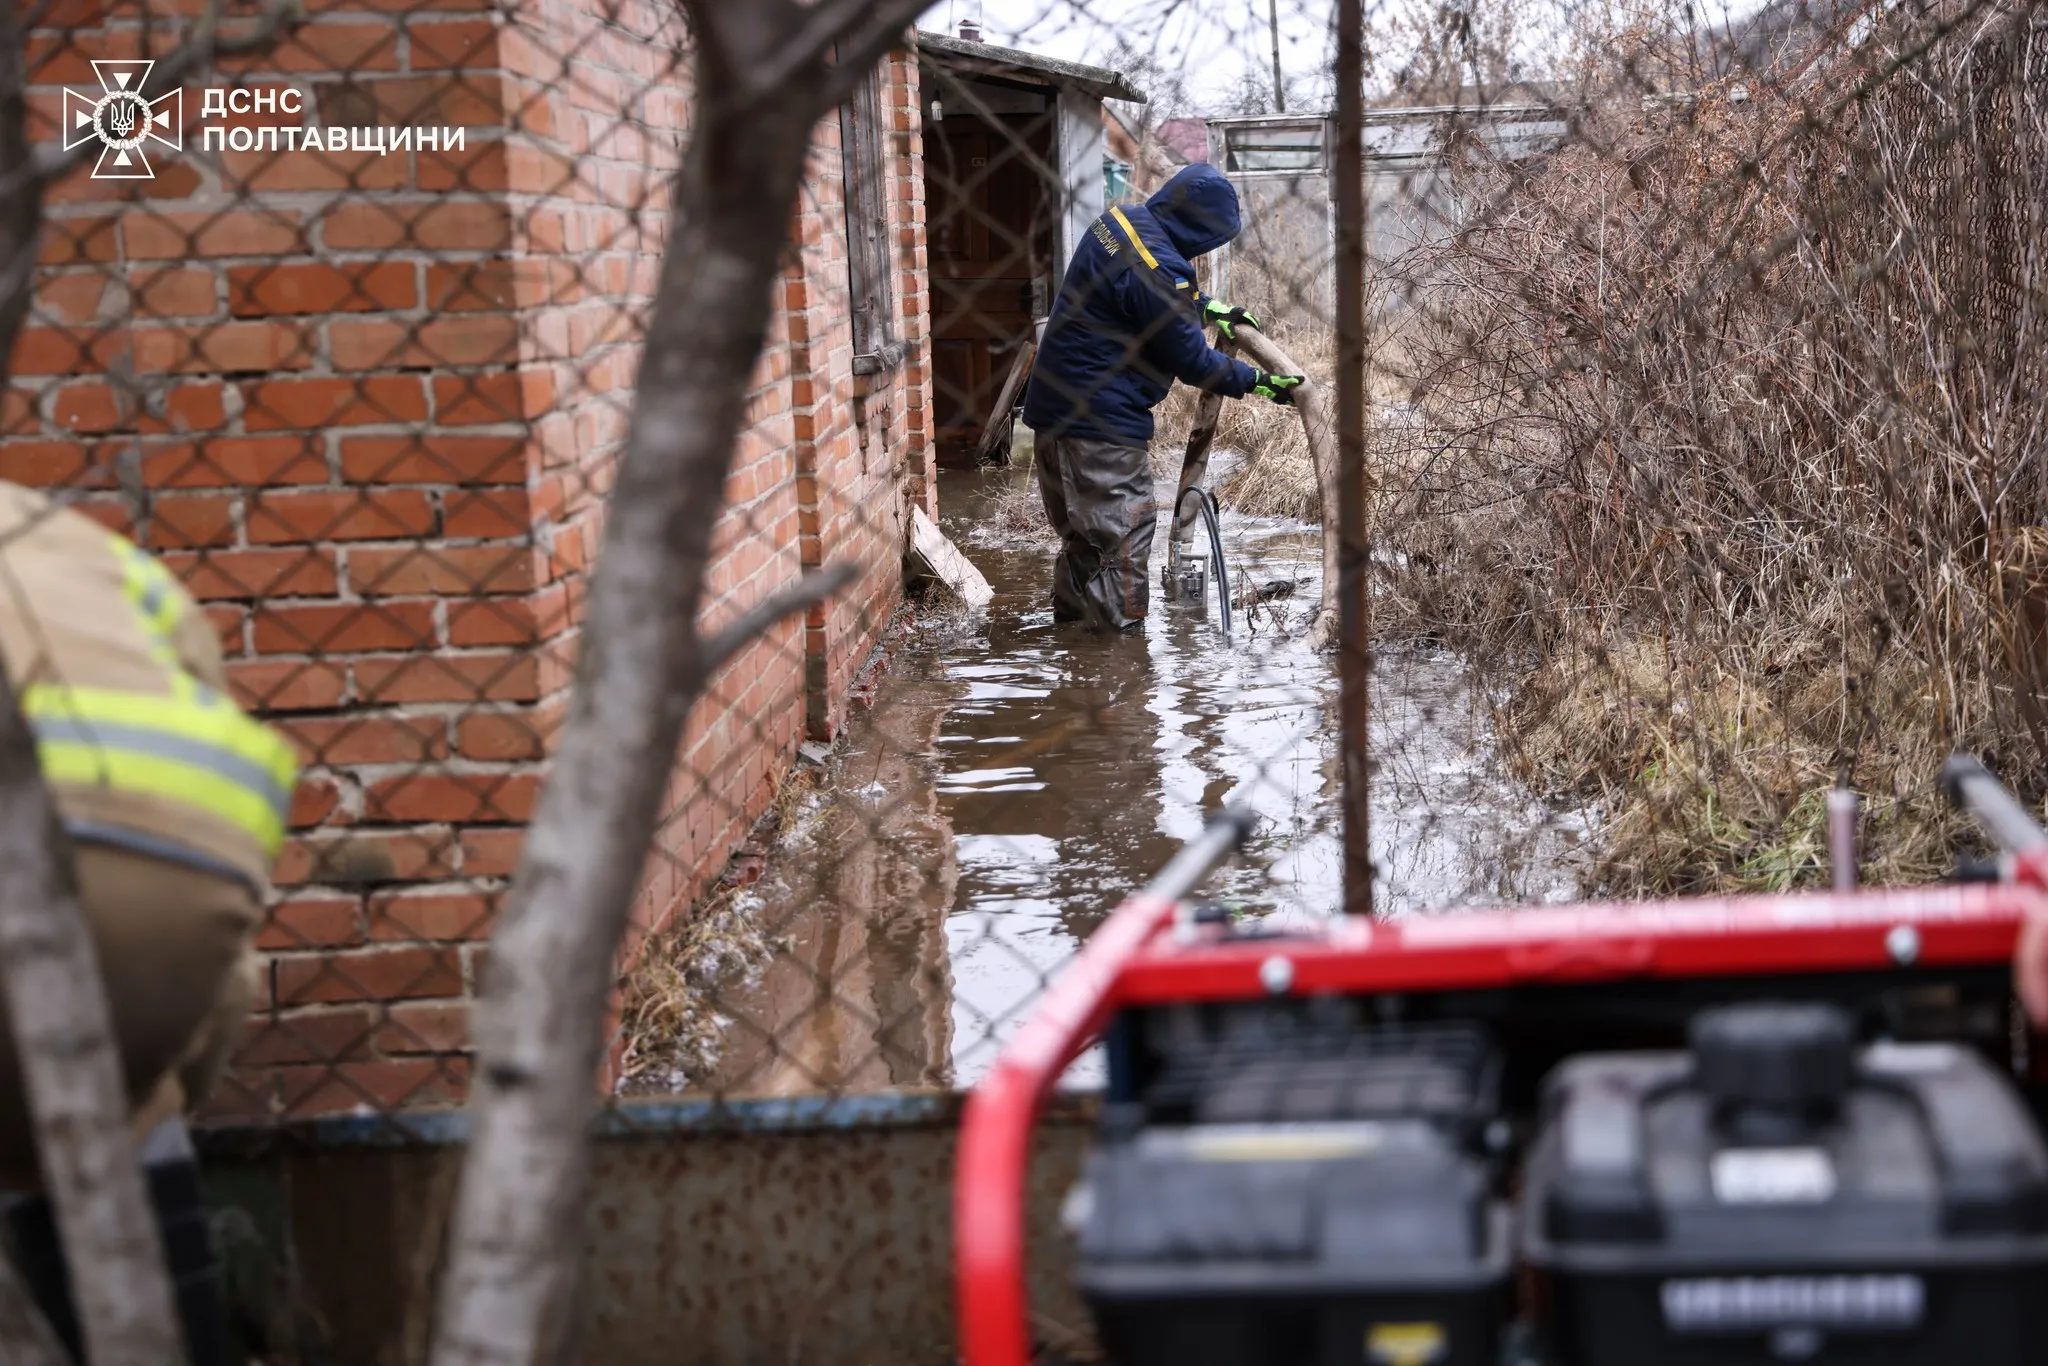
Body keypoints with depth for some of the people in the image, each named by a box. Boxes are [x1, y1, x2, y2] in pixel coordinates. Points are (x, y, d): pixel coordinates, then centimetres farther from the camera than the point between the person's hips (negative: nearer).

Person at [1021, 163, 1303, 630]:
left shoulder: (1120, 220, 5)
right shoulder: (1158, 270, -24)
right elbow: (1192, 362, -15)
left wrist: (1206, 306, 25)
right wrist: (1259, 382, -4)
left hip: (1055, 404, 10)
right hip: (1103, 419, -10)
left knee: (1081, 531, 19)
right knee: (1124, 537, -2)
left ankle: (1069, 626, 28)